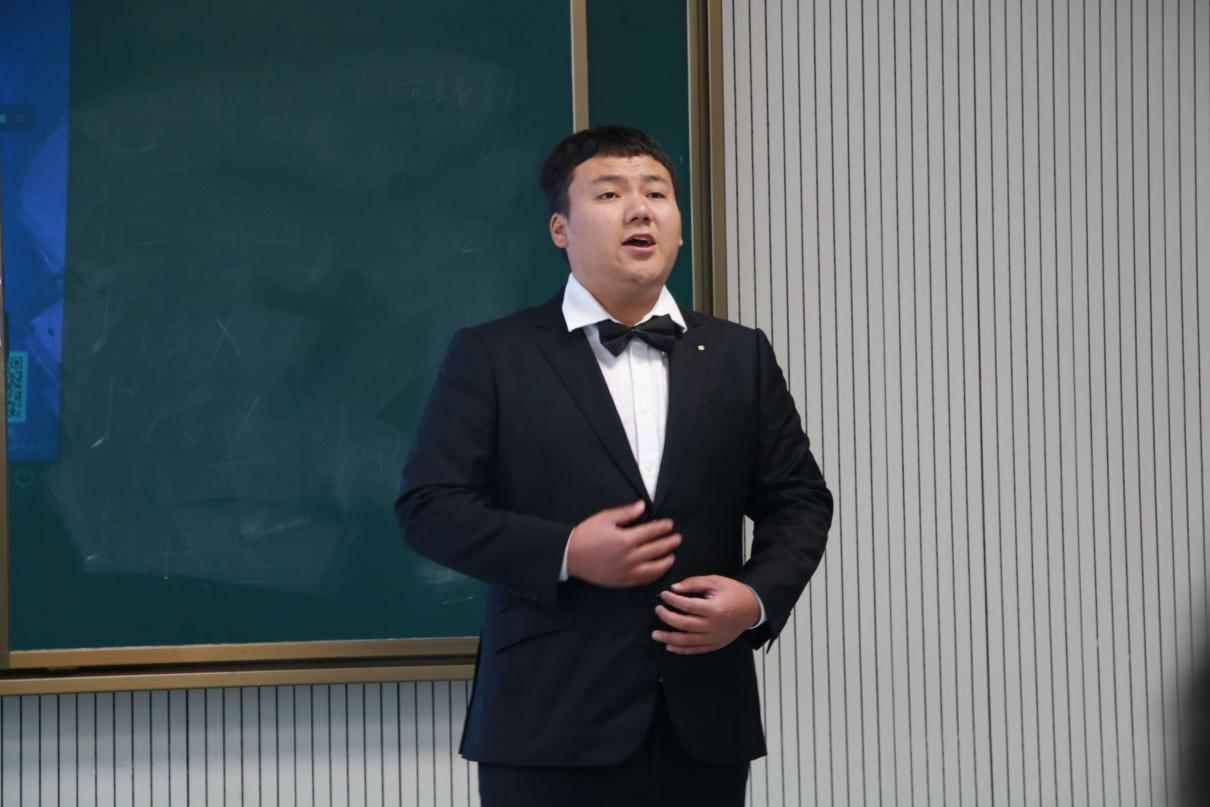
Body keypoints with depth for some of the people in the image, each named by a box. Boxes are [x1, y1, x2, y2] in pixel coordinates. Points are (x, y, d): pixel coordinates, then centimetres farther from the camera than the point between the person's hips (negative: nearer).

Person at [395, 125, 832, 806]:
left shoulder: (740, 356, 12)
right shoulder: (491, 357, 3)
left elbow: (798, 500, 13)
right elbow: (429, 505, -3)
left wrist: (759, 597, -7)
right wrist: (563, 554, -15)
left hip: (705, 721, 3)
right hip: (554, 722, -3)